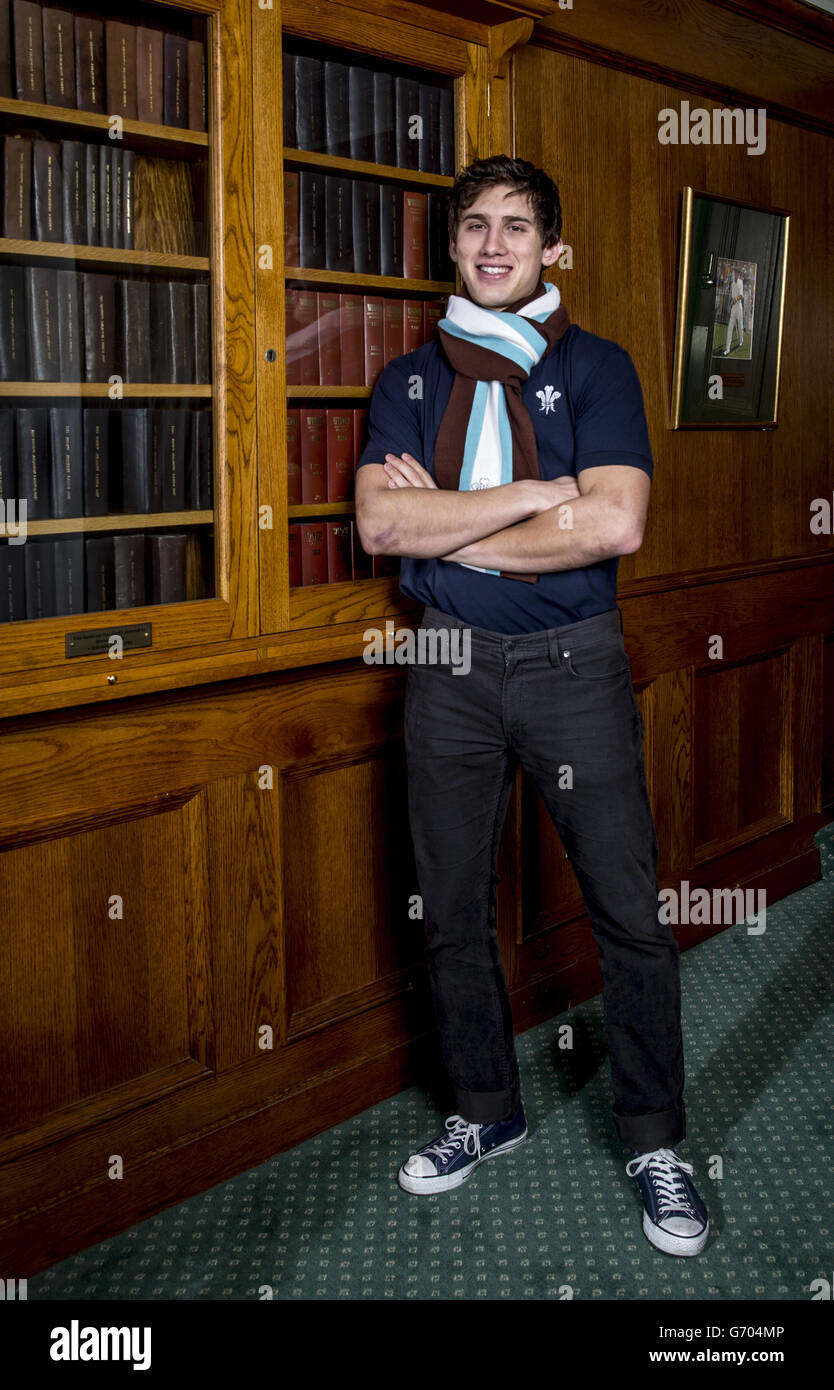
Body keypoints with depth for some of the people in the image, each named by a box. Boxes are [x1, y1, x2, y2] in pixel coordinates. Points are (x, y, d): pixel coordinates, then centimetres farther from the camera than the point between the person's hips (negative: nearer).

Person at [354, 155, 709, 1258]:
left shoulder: (595, 367, 0)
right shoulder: (409, 380, 8)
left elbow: (615, 525, -16)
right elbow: (379, 523, -8)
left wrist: (447, 528, -11)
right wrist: (530, 497, -15)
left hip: (573, 667, -2)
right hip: (450, 669, 3)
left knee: (630, 910, 1)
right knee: (453, 913, 11)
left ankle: (655, 1142, 19)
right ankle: (488, 1113, 31)